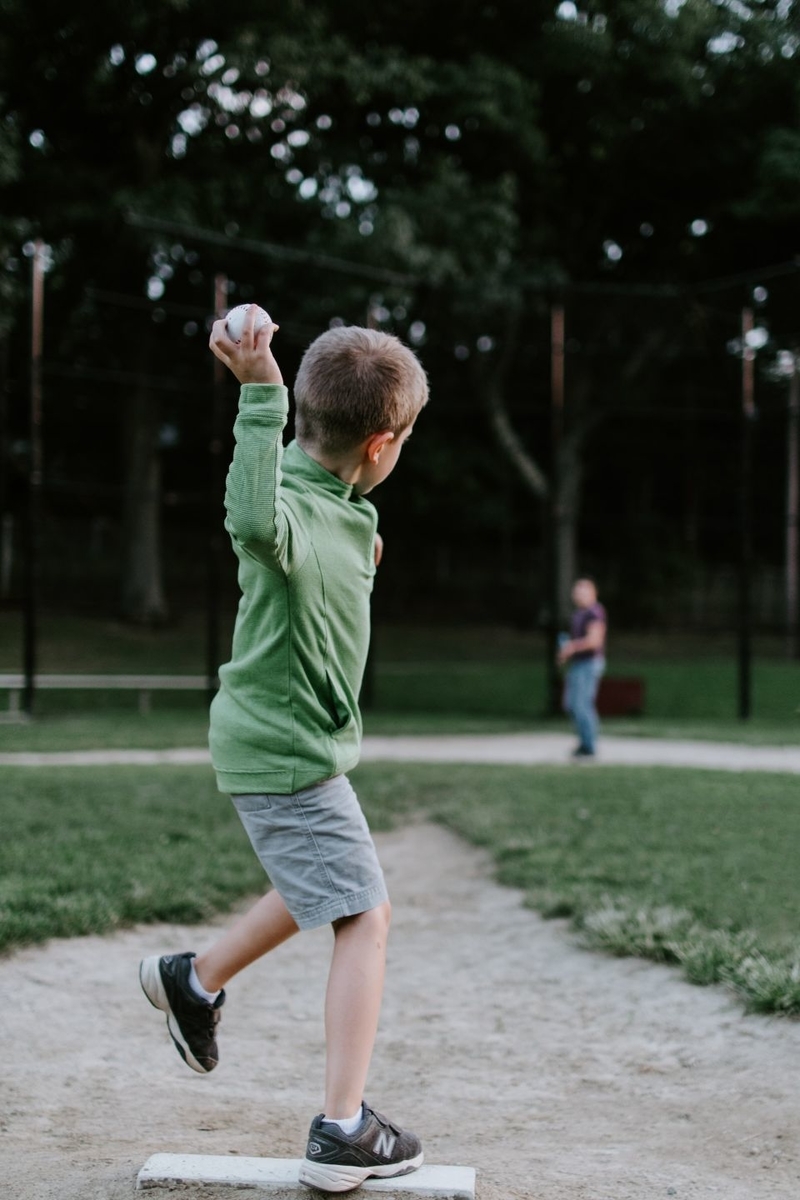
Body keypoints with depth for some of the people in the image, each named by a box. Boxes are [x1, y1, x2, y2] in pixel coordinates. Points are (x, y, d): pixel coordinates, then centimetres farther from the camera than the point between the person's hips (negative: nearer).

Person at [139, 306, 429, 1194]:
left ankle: (194, 979, 46)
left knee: (318, 887, 29)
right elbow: (255, 524, -52)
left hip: (285, 741, 10)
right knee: (364, 916, -6)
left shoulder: (342, 506, 4)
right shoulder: (294, 505, -25)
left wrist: (355, 552, 15)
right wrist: (260, 397, -52)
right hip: (285, 751, -10)